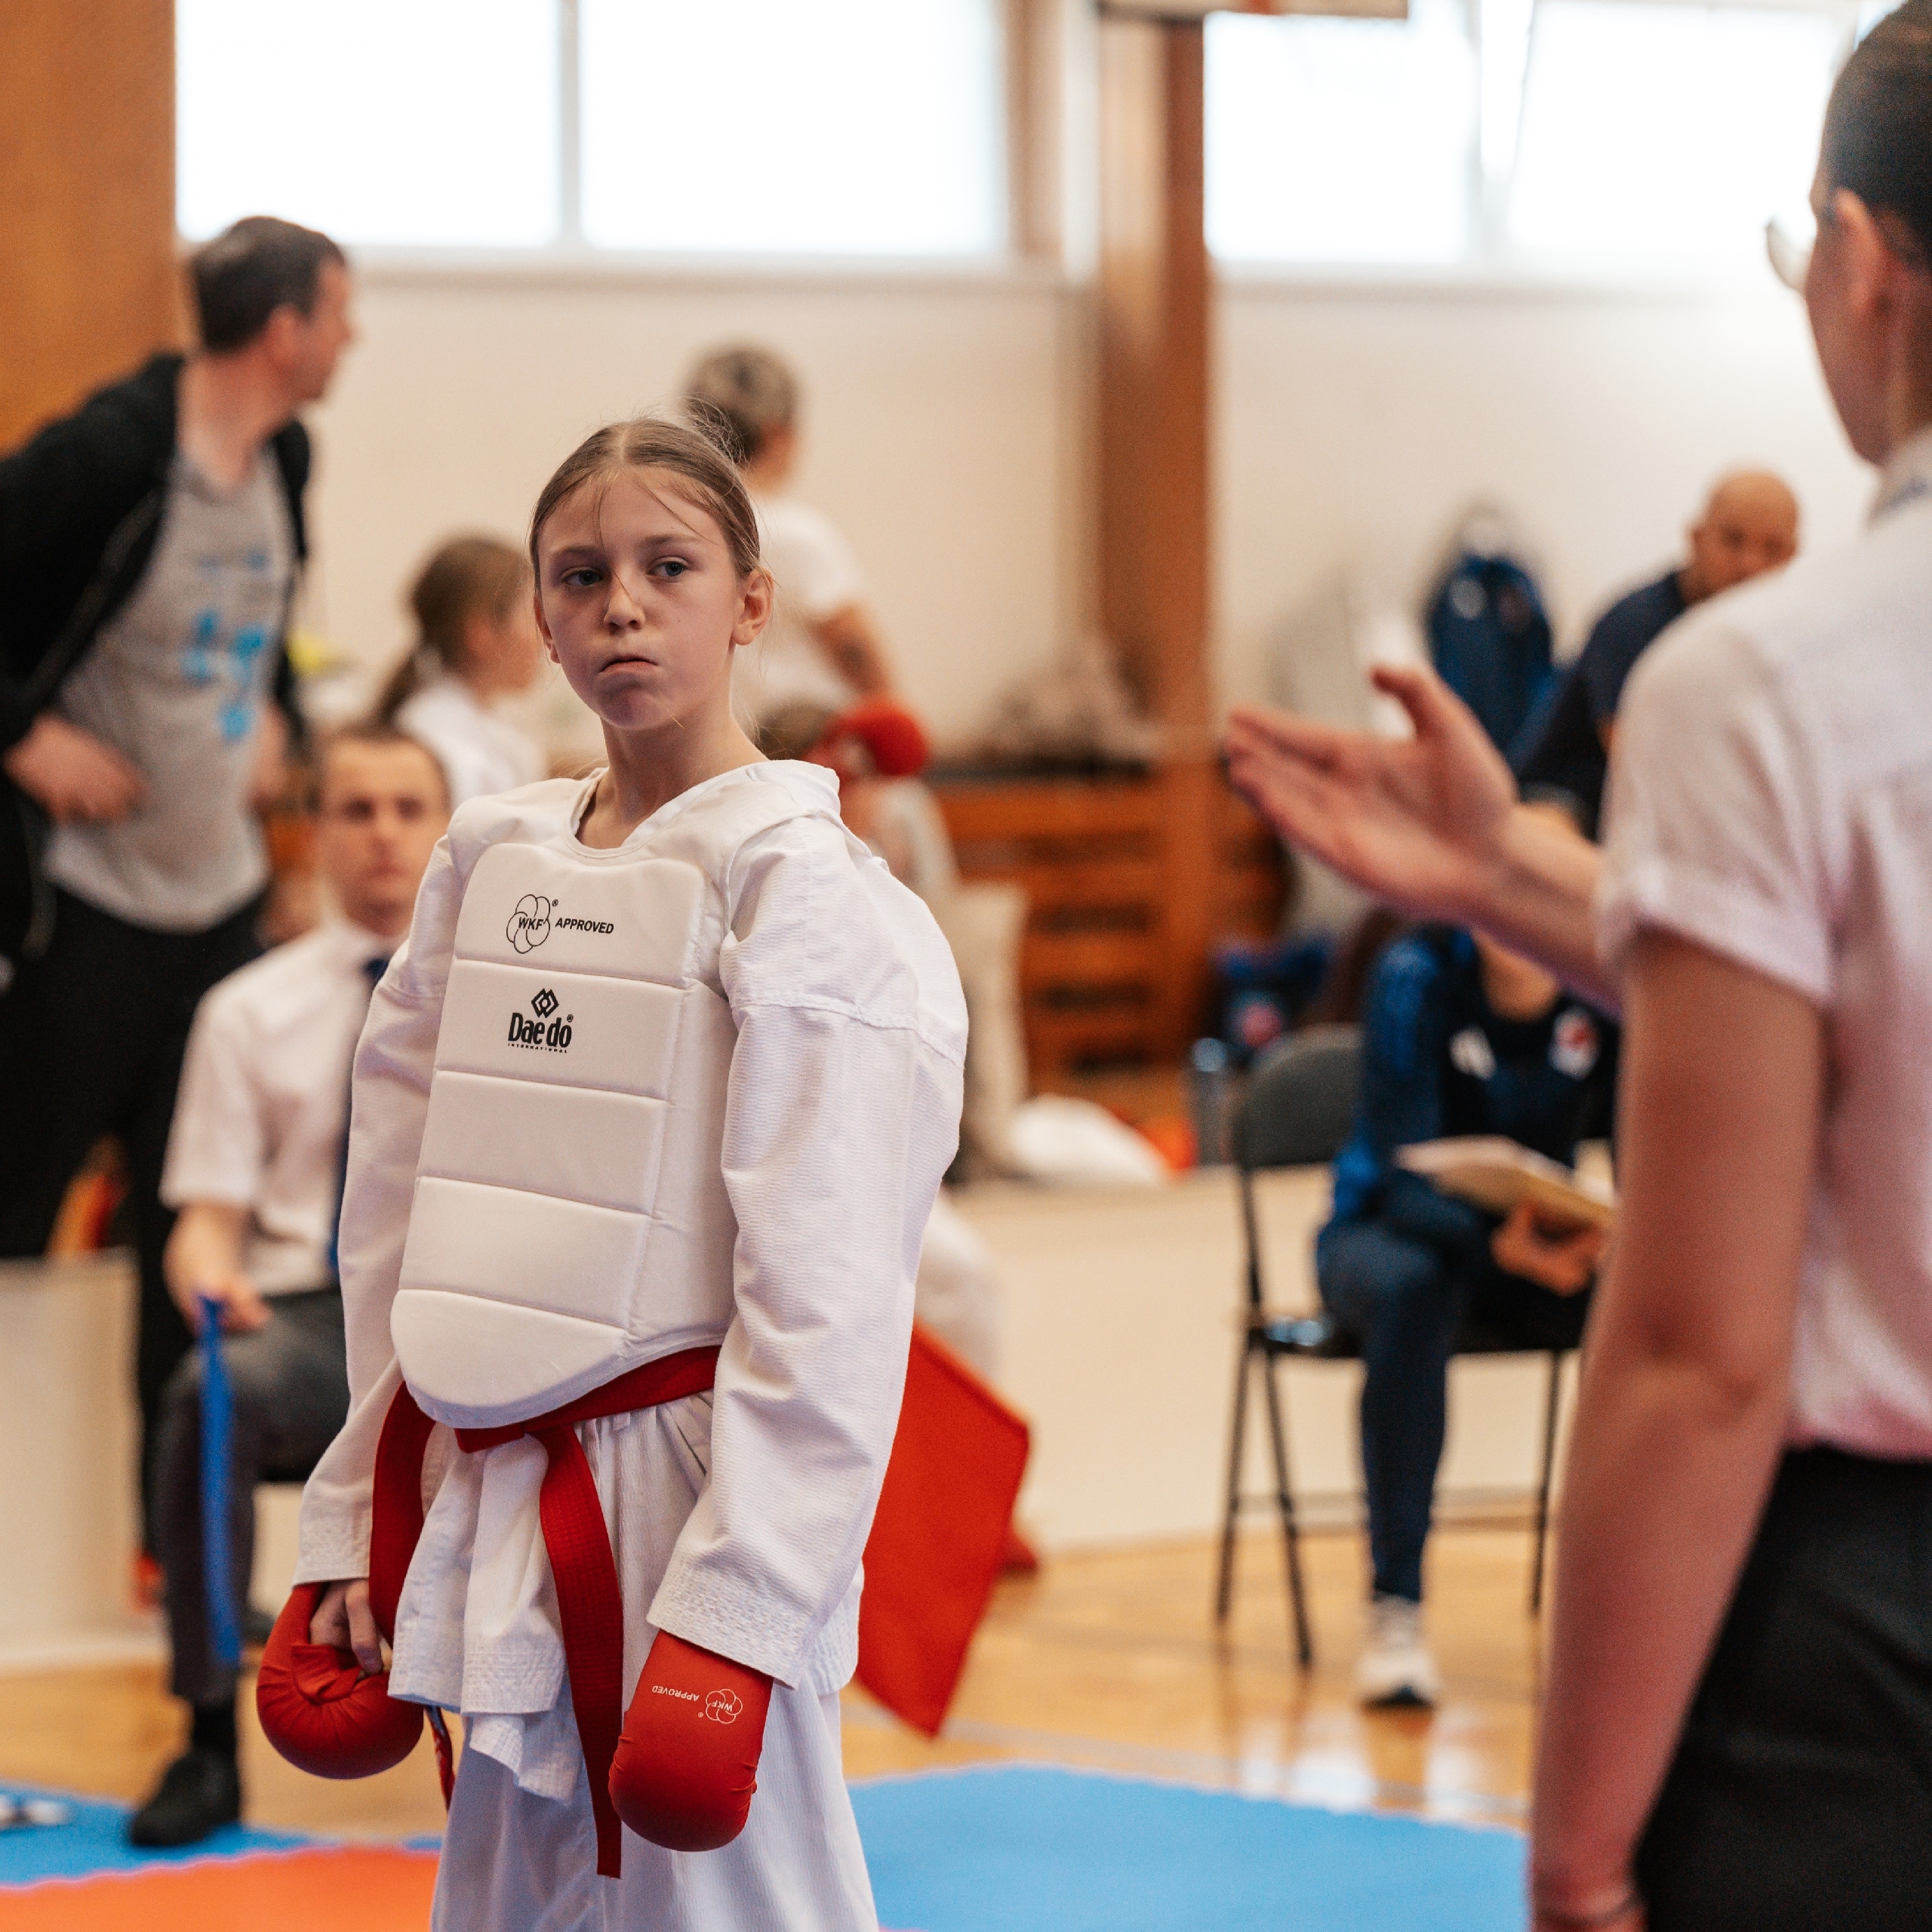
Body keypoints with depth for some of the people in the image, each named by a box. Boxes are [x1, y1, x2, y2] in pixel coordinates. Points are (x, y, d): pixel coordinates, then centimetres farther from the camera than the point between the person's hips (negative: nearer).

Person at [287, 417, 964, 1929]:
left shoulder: (798, 884, -9)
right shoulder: (493, 864, 10)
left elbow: (827, 1288, -15)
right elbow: (400, 1226, 14)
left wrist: (734, 1611, -19)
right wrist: (357, 1528, 11)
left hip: (699, 1506, -6)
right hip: (504, 1518, 6)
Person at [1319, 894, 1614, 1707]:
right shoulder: (1418, 976, -20)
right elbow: (1402, 1177, -25)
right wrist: (1499, 1245, -45)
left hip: (1543, 1235, 3)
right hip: (1392, 1227, -3)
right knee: (1410, 1288, -40)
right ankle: (1394, 1609, -36)